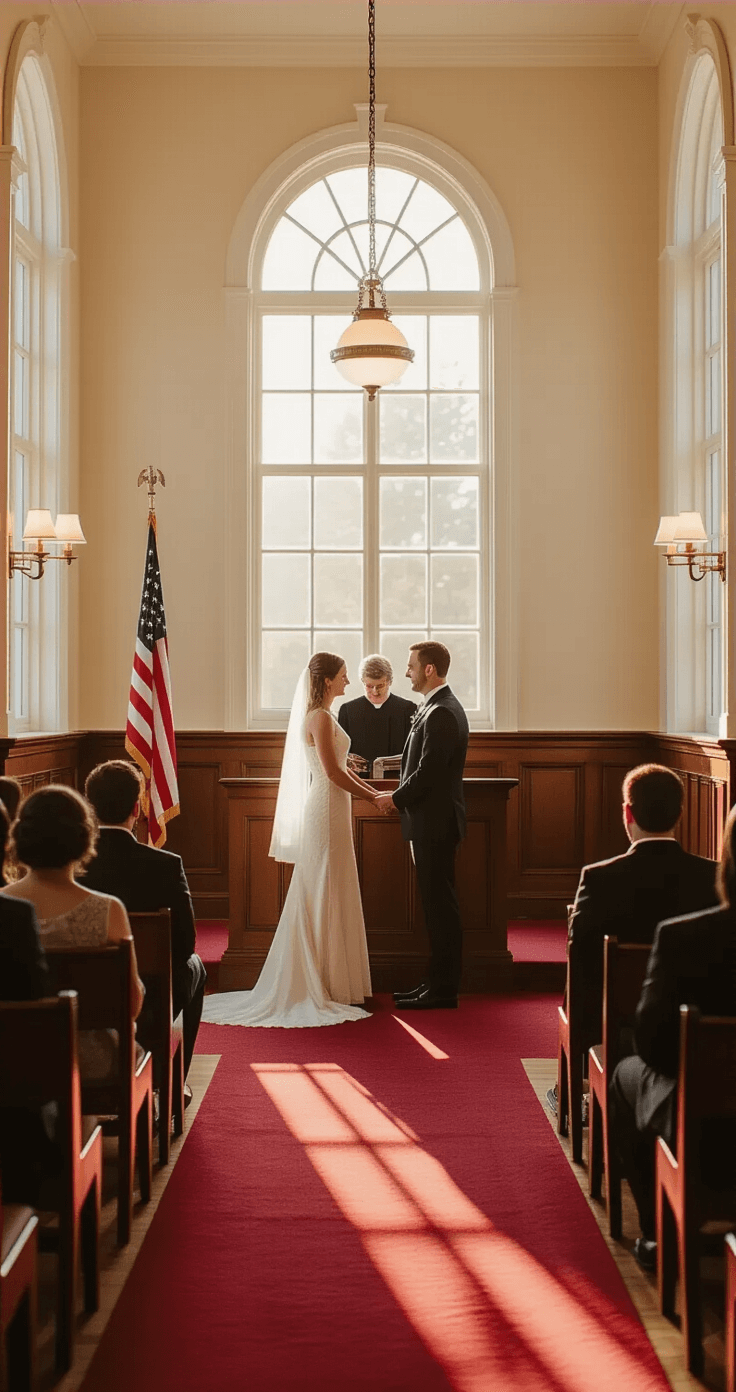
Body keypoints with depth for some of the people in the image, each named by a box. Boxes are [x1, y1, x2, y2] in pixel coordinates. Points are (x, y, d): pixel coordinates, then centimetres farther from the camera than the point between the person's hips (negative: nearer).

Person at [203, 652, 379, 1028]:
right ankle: (324, 984, 2)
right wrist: (372, 797, -9)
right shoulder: (321, 718, -15)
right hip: (327, 811, -10)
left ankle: (319, 981, 19)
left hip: (327, 812, 10)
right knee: (324, 898, -4)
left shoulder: (321, 716, 15)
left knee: (322, 898, 12)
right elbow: (333, 772, -19)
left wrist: (373, 791, 14)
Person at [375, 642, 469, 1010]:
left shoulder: (441, 713, -18)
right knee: (437, 904, 13)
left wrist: (396, 798, -8)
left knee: (440, 904, -4)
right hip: (433, 822, 10)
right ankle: (437, 983, 20)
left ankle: (442, 989, 2)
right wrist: (401, 795, 10)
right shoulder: (442, 708, 15)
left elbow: (428, 772, -21)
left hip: (435, 823, -10)